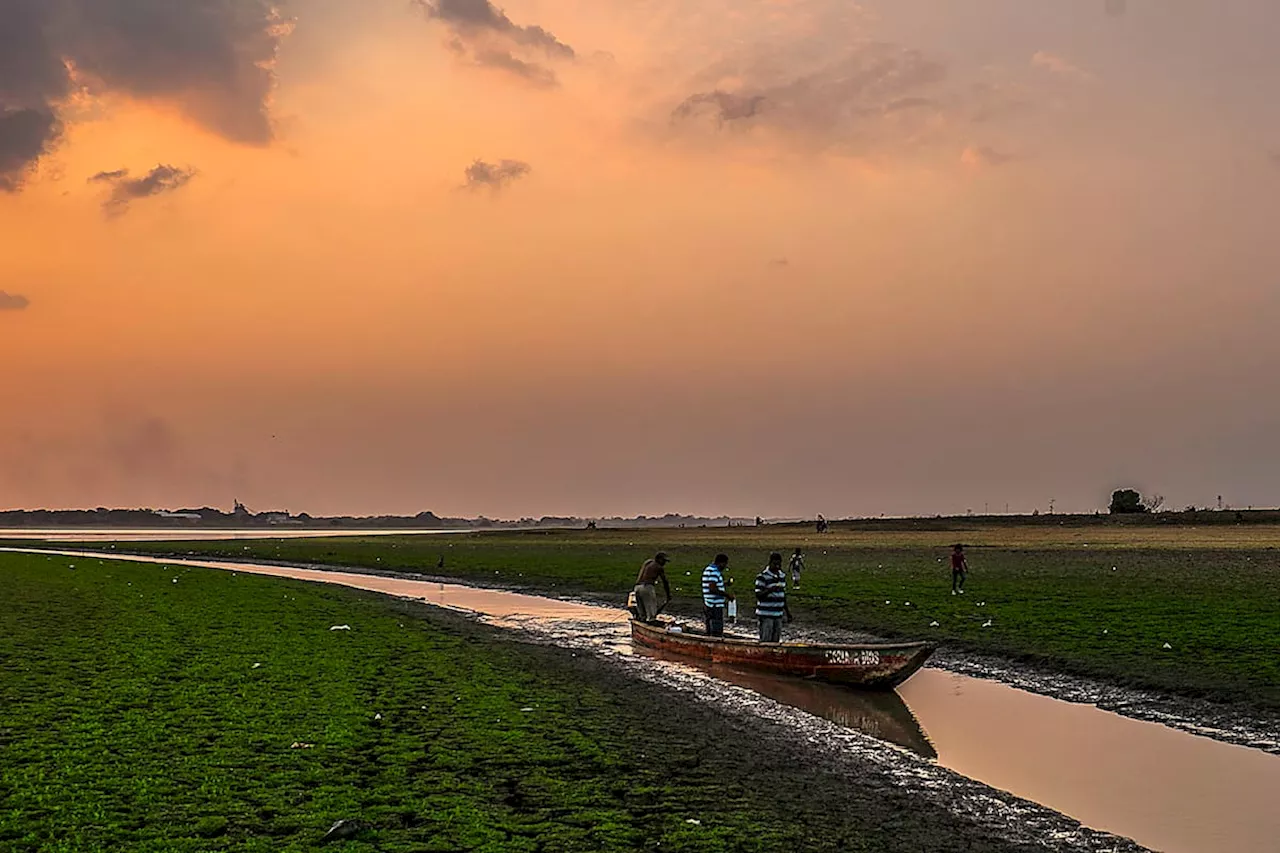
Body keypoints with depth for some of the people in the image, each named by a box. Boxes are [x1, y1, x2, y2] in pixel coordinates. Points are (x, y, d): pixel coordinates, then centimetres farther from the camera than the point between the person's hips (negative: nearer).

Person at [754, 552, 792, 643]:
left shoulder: (782, 576, 12)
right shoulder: (762, 576, -10)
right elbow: (758, 595, -14)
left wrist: (787, 612, 20)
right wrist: (770, 590, -30)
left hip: (778, 615, 7)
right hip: (766, 615, -7)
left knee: (776, 641, 9)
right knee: (765, 642, -7)